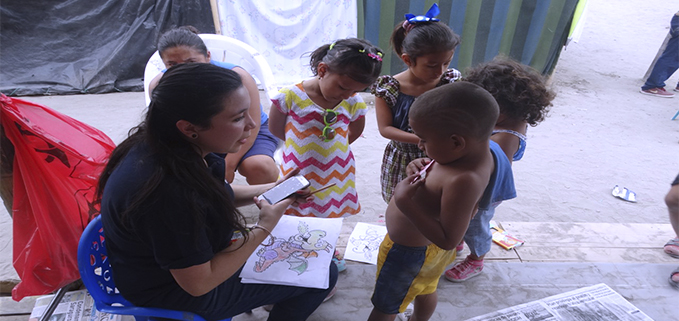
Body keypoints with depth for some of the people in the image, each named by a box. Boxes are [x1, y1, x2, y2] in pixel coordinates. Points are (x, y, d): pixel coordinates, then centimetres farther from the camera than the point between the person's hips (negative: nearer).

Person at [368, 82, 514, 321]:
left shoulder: (463, 180, -41)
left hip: (410, 253, -8)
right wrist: (423, 170, -7)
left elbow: (449, 240, -34)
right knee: (426, 291, 35)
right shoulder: (481, 152, -12)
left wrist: (406, 203, -37)